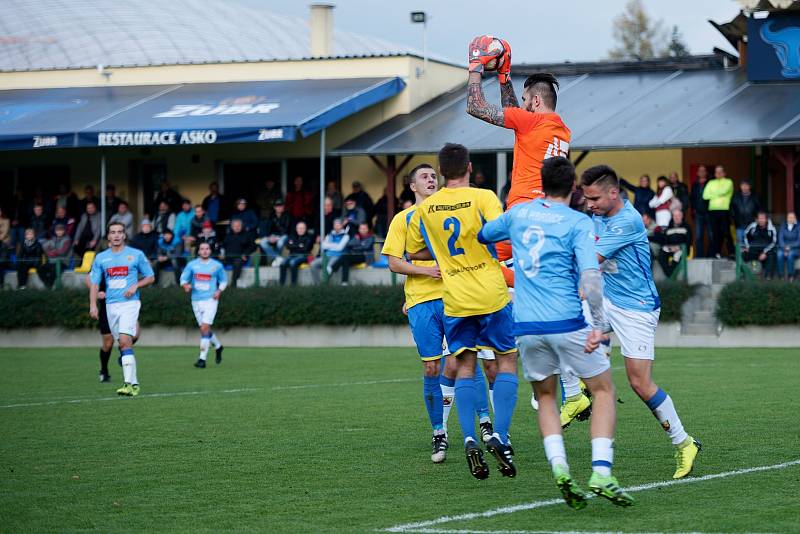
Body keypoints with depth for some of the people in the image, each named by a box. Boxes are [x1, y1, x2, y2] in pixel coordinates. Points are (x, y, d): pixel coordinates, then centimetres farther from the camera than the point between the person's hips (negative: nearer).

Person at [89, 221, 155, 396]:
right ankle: (134, 383, 14)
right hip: (111, 305, 4)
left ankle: (128, 383, -24)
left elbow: (150, 277, 9)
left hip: (130, 303, -4)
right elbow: (94, 283, 7)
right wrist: (93, 305, -7)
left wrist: (135, 286, -9)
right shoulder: (101, 258, 9)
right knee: (122, 344, 7)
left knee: (125, 341, -19)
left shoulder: (136, 255, 3)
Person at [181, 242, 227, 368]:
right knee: (204, 329, 10)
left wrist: (219, 291, -3)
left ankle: (202, 359, -14)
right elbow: (183, 278, 9)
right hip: (196, 301, 3)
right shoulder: (192, 265, 5)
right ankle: (218, 346, 38)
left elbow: (224, 280, 15)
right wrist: (185, 285, -14)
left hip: (210, 300, -3)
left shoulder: (217, 265, 4)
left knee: (205, 328, -14)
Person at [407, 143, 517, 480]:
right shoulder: (483, 197, -7)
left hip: (454, 300, 3)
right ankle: (500, 436, -6)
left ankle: (469, 440, -8)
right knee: (507, 361, 9)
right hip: (491, 295, -2)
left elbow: (414, 252, 15)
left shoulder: (424, 209, 4)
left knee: (464, 367, 9)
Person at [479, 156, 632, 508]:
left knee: (545, 397, 20)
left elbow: (482, 235, 29)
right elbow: (590, 274, -17)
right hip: (567, 323, -4)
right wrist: (600, 324, -18)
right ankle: (601, 473, -9)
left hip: (526, 327, 4)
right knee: (604, 391, 8)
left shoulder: (518, 213, 10)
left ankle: (559, 469, -3)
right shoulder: (578, 223, -5)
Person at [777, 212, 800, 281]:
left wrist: (790, 247, -19)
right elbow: (780, 239, 0)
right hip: (784, 248, 2)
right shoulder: (783, 226, 5)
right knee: (780, 254, -31)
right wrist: (784, 248, -16)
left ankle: (790, 275, -26)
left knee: (790, 254, -36)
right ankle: (780, 275, -27)